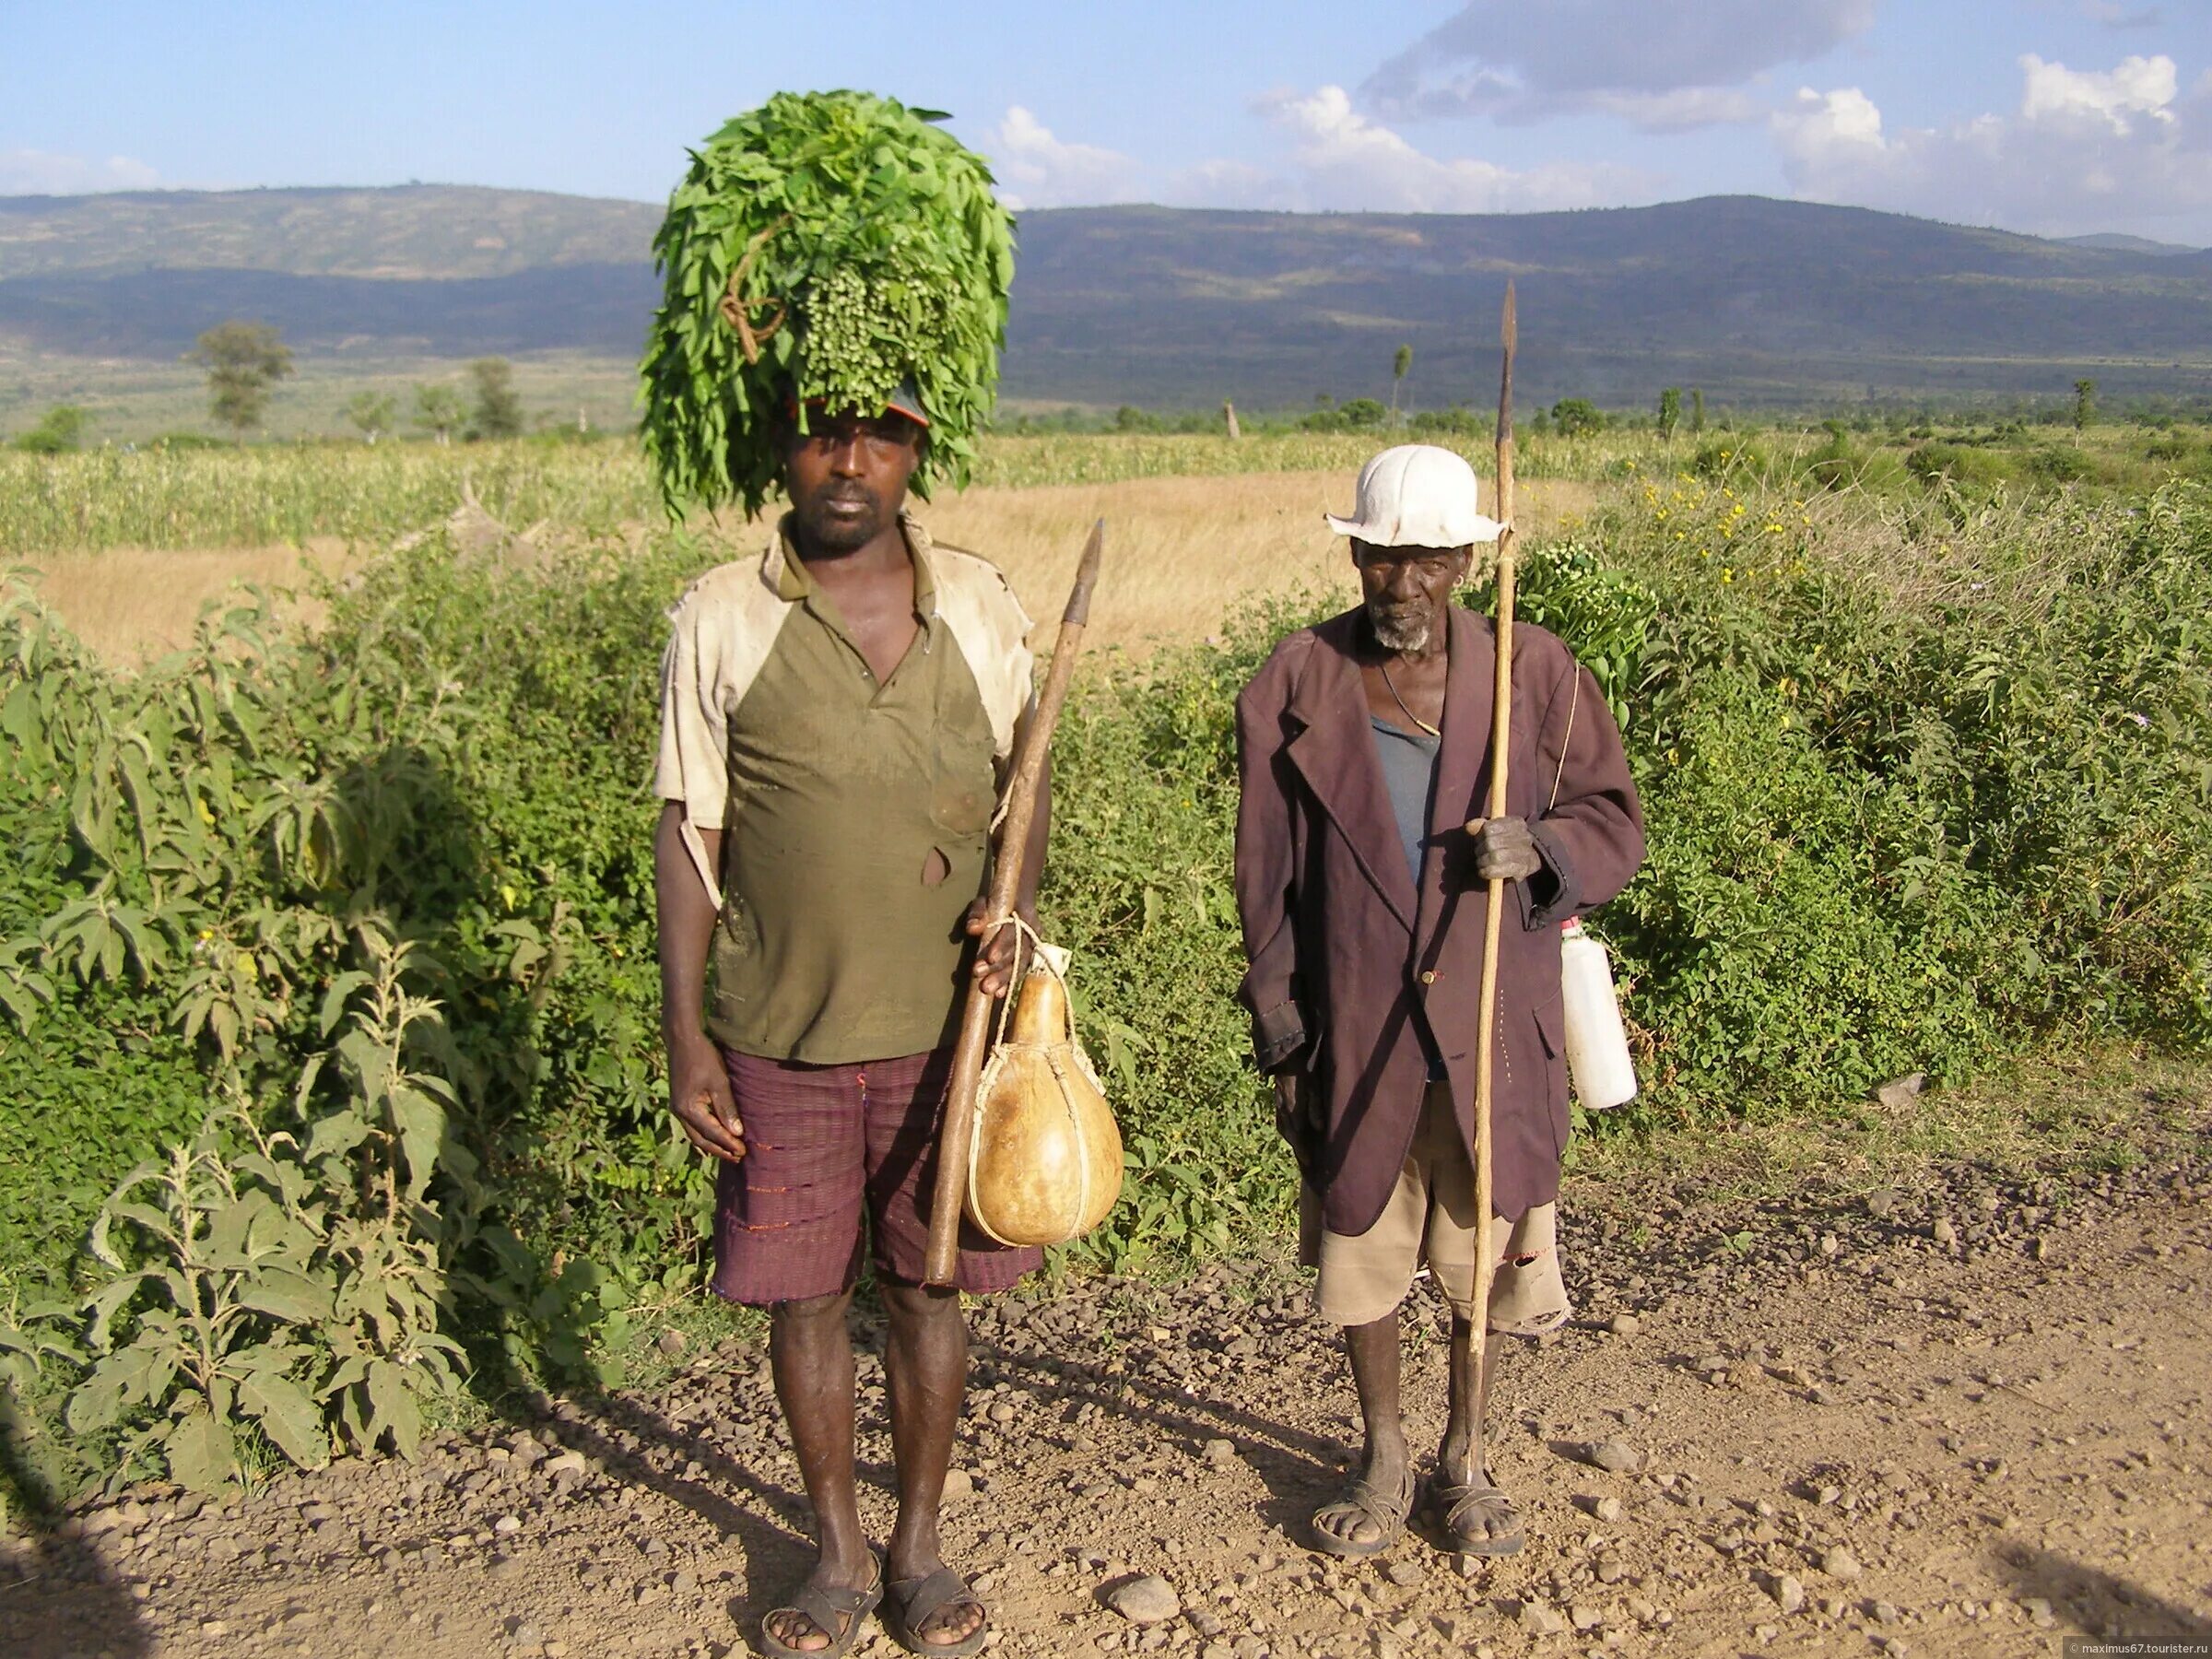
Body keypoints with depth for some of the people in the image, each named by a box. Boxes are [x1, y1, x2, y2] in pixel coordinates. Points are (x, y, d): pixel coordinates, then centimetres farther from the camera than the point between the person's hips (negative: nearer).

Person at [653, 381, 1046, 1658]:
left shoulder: (981, 606, 1)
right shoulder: (723, 618, -4)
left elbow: (1026, 782, 12)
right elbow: (689, 830, -1)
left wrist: (1016, 904, -8)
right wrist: (685, 1032, -5)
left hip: (942, 1025, 1)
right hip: (778, 1035, 0)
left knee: (930, 1288, 12)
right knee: (802, 1293, 11)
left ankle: (920, 1546, 32)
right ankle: (841, 1554, 32)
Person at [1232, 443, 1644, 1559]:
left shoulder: (1535, 674, -2)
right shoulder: (1296, 685, -2)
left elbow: (1616, 823, 4)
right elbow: (1267, 874, 1)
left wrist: (1541, 848, -20)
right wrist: (1282, 1039, -1)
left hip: (1494, 1024, 0)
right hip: (1355, 1024, 0)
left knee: (1484, 1245, 13)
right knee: (1360, 1247, 12)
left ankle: (1465, 1455, 36)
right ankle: (1384, 1457, 35)